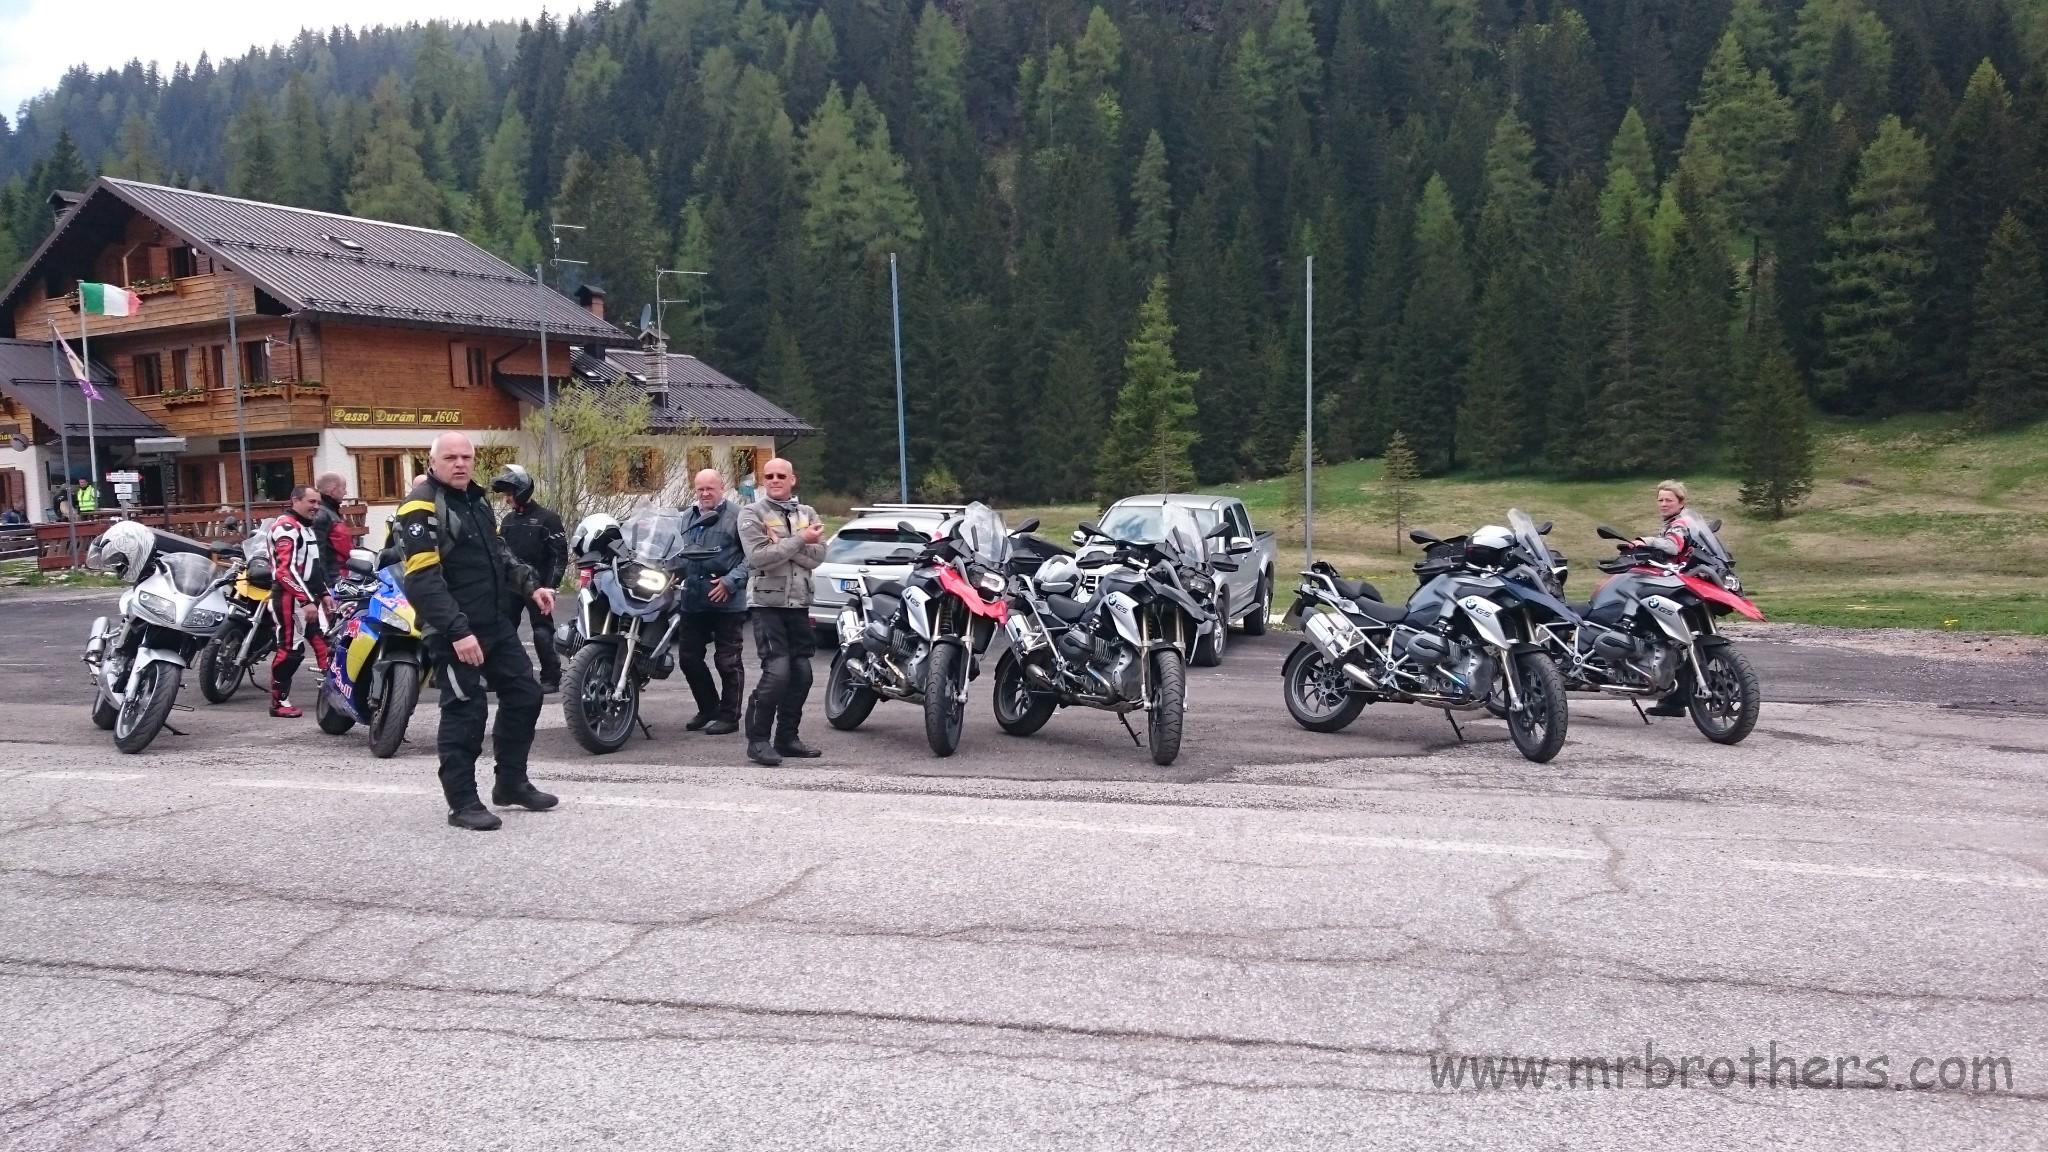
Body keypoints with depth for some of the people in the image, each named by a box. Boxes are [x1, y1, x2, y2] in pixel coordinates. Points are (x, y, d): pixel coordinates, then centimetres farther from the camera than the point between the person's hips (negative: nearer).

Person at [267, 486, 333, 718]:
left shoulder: (307, 527, 20)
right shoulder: (286, 526, -13)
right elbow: (286, 570, -21)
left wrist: (324, 593, 20)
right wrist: (306, 601, -24)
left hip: (309, 597, 10)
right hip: (293, 598, -10)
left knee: (324, 644, 6)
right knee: (290, 649, -7)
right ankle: (279, 701, 1)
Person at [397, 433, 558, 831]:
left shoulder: (476, 498, 14)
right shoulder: (422, 506, -15)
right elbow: (423, 580, -23)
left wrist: (529, 586, 11)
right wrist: (457, 630, -29)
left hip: (497, 622, 9)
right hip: (457, 630, -9)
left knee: (524, 694, 13)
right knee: (466, 712, -4)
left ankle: (511, 783, 26)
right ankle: (462, 802, 7)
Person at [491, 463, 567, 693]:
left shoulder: (547, 518, -4)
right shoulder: (508, 520, 14)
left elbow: (560, 554, -8)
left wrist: (551, 585, -15)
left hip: (537, 585, -6)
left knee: (542, 633, -5)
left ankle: (551, 678, 1)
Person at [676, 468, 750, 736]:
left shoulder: (737, 517, -4)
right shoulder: (686, 517, 16)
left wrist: (731, 581, -17)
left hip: (726, 601, -6)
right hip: (693, 600, 7)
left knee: (728, 661, 0)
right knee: (689, 658, 11)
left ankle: (729, 715, 10)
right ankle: (708, 708, 27)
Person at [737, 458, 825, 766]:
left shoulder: (807, 513, 13)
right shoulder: (752, 513, 0)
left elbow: (817, 556, -2)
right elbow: (758, 556, -15)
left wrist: (781, 544, -14)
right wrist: (799, 540, -14)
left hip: (799, 602, 5)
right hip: (767, 602, -5)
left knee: (801, 674, 8)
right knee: (777, 671, -14)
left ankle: (787, 737, 19)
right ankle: (757, 740, -4)